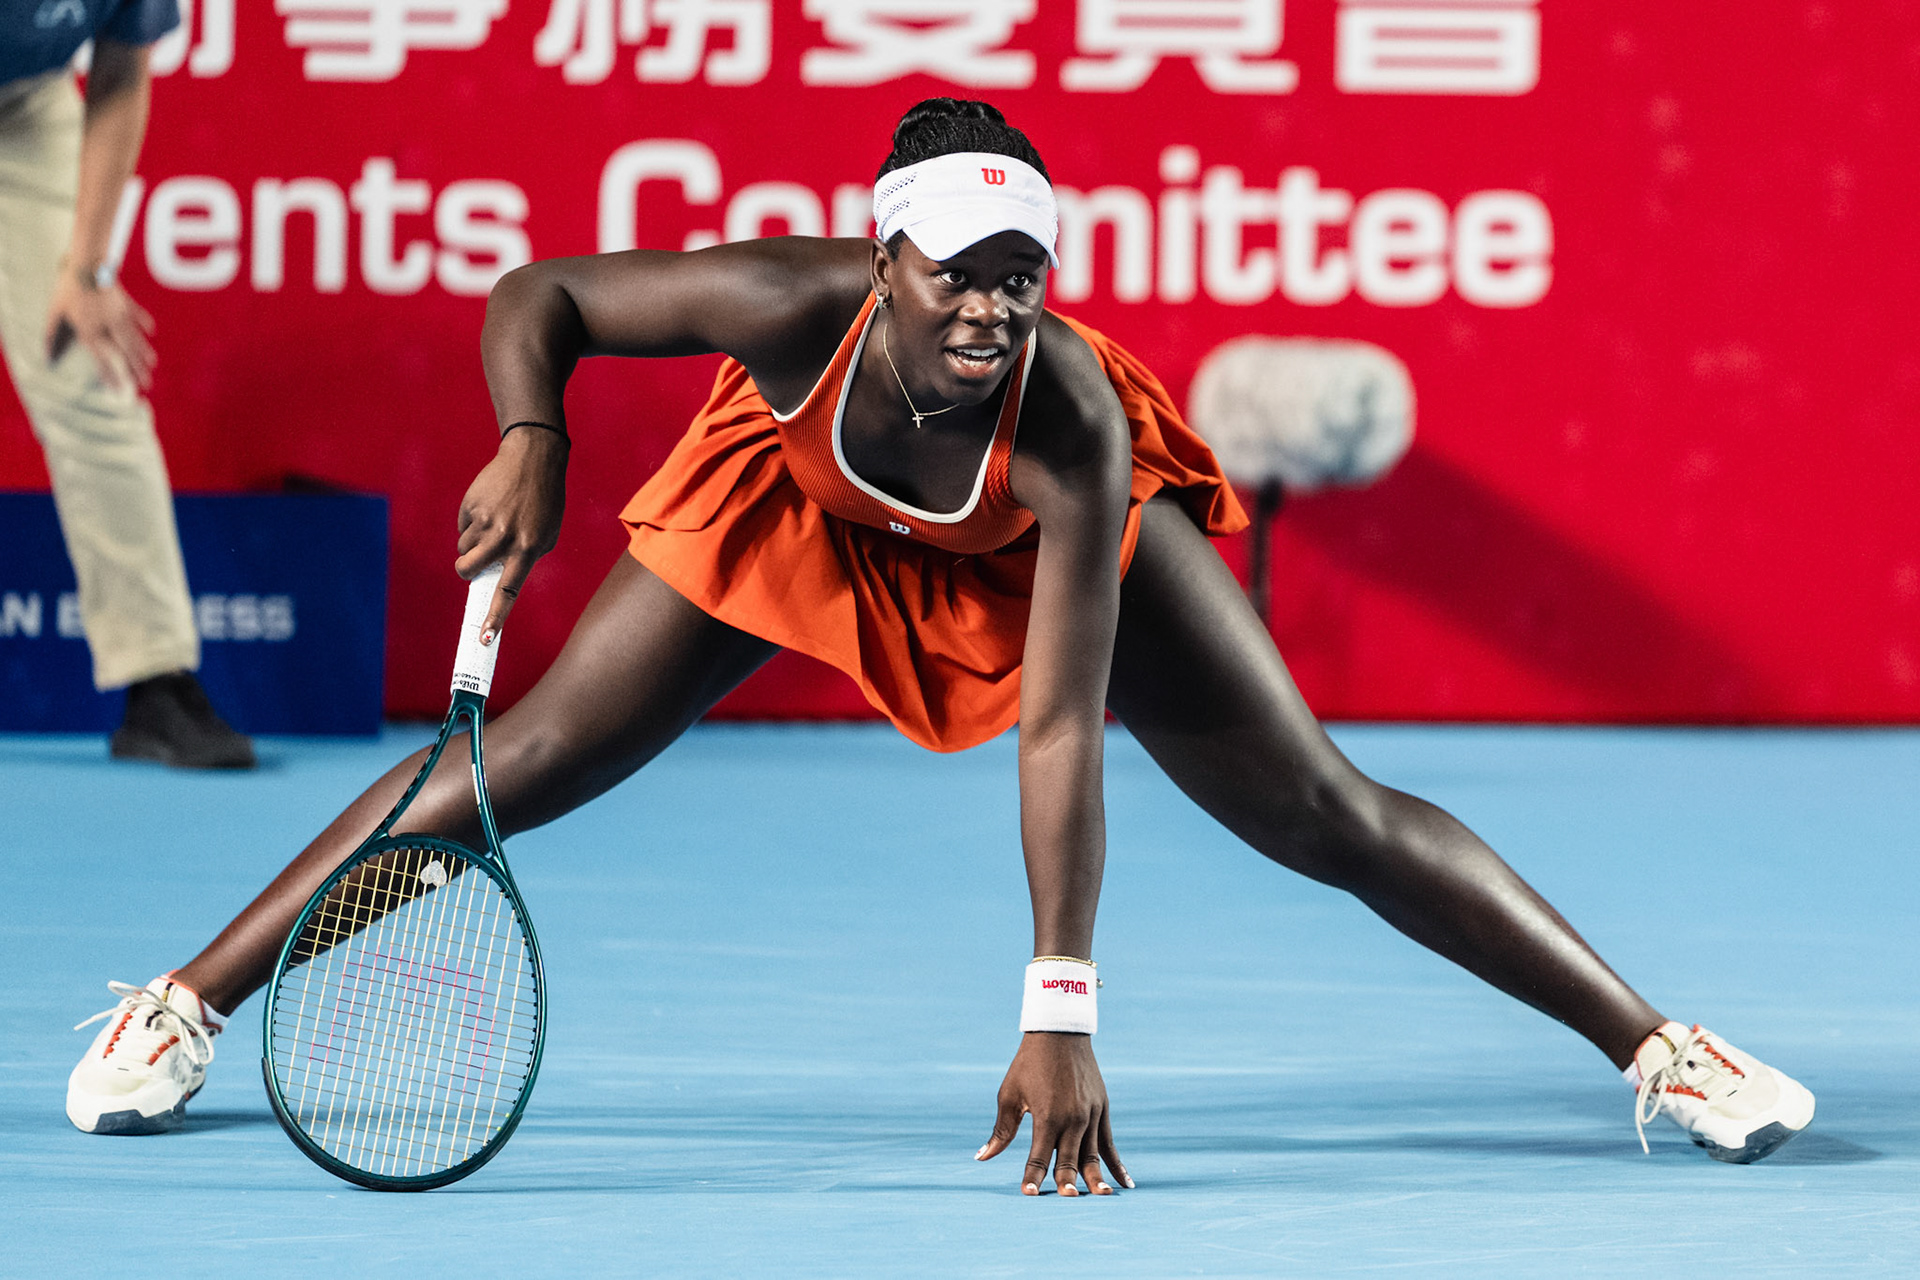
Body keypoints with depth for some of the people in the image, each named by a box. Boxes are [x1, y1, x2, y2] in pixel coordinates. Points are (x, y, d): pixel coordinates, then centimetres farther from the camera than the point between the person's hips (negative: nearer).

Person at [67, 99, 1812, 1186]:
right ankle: (183, 1001, 9)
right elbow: (536, 299, -21)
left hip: (1035, 534, -1)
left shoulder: (1071, 422, -42)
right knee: (530, 759, -6)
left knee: (1326, 811, -10)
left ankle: (1657, 1045, 0)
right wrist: (530, 443, -40)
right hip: (800, 494, 1)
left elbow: (1063, 734, -44)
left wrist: (1061, 1015, -49)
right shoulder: (790, 307, -40)